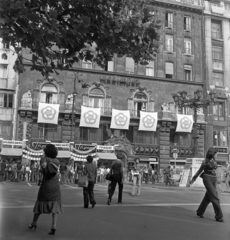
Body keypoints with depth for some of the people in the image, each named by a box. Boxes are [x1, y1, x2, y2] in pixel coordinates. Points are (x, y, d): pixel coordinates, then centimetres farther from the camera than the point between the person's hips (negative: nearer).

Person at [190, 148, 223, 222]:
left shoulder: (213, 160, 12)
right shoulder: (205, 161, -9)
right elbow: (200, 171, 1)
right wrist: (193, 179, 10)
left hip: (214, 179, 8)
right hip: (207, 179, -8)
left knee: (208, 197, 12)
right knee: (215, 198, -12)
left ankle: (199, 212, 26)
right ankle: (219, 216, -8)